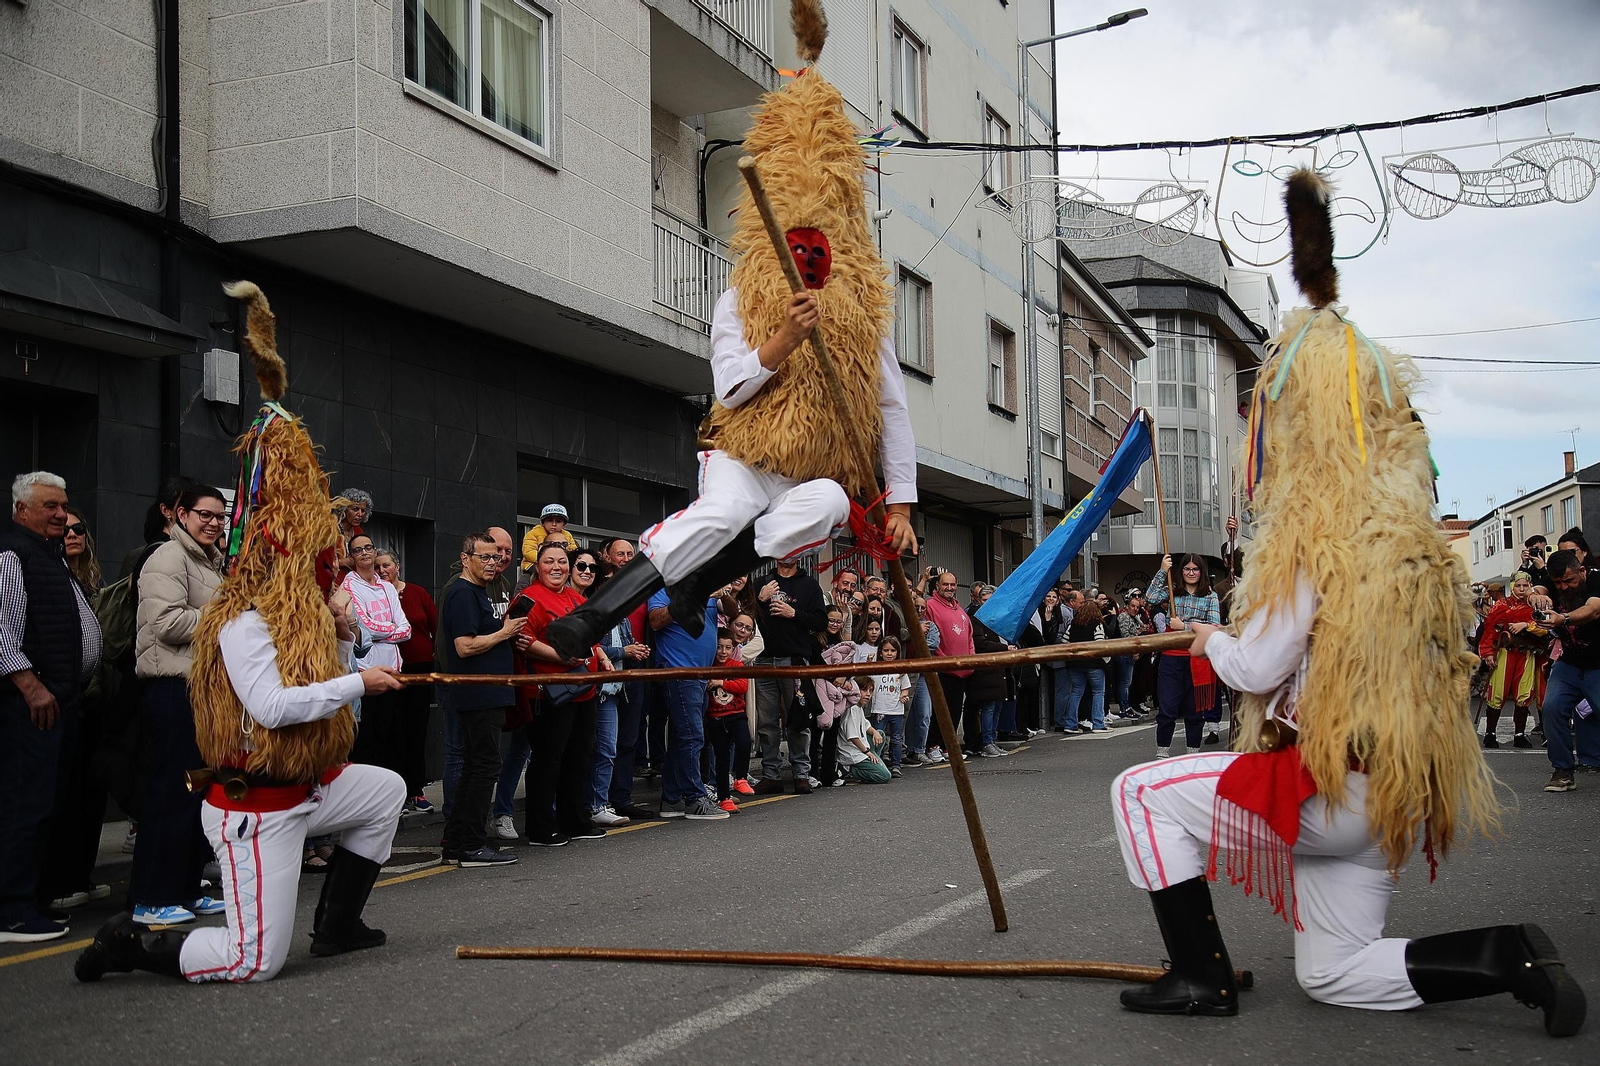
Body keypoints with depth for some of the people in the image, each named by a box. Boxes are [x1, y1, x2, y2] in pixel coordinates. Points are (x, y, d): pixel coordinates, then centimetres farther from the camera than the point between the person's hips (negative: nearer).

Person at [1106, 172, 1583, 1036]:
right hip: (1399, 789, 8)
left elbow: (1257, 668, -15)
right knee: (1333, 974, 19)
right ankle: (1509, 958, 4)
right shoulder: (1414, 537, 7)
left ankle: (1201, 977, 4)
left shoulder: (1312, 537, -17)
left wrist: (1210, 639, 5)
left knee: (1142, 793, 4)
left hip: (1328, 784, -8)